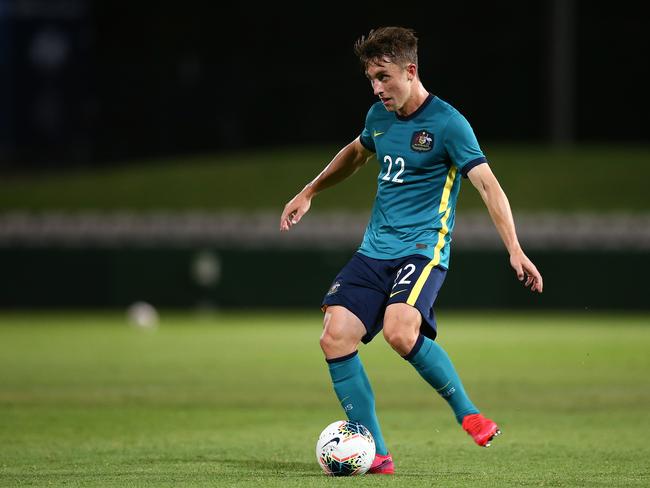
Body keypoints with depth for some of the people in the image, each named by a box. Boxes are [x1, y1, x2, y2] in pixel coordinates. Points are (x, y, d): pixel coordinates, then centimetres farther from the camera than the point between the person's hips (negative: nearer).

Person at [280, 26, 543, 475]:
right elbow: (356, 153, 34)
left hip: (423, 248, -7)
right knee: (335, 337, -11)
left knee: (399, 331, -32)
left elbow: (488, 184, -18)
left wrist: (514, 249, -28)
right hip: (375, 250, 7)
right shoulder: (380, 116, 11)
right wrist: (309, 193, 37)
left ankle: (468, 414, -9)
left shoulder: (447, 123, -11)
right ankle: (376, 455, -4)